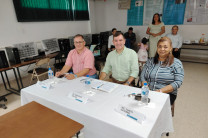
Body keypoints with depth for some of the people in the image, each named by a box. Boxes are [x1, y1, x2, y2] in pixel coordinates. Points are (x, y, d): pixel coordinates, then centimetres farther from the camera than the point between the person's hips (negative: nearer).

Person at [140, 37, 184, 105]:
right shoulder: (150, 61, 12)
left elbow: (178, 82, -7)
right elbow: (142, 77, 6)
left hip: (167, 94, -2)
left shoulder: (176, 63, 3)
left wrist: (161, 91, -18)